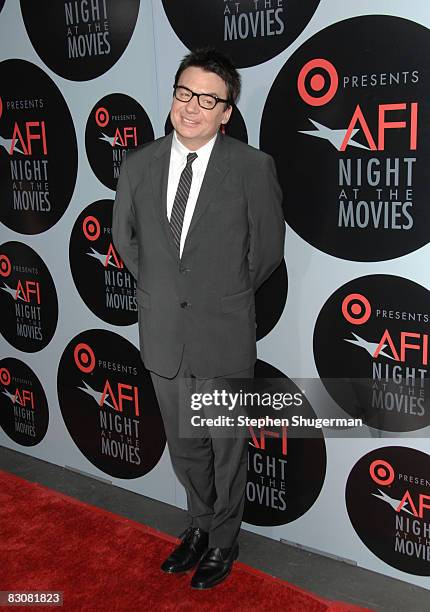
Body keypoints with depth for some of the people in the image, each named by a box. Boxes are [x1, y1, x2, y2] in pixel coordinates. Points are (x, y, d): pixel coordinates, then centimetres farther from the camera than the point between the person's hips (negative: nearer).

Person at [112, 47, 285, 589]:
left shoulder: (254, 167, -11)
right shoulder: (138, 164, 0)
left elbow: (267, 250, -2)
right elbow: (124, 236, 14)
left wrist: (225, 296, 3)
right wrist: (156, 290, 9)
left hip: (225, 340, -3)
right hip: (162, 335, 4)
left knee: (227, 449, 14)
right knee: (184, 448, 20)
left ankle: (223, 542, 37)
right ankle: (201, 526, 44)